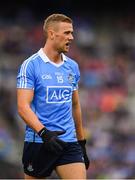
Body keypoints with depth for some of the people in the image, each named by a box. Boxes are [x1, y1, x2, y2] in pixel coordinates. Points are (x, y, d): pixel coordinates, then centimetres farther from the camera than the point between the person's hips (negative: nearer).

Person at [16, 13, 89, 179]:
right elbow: (23, 106, -16)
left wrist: (82, 142, 20)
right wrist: (44, 132, -30)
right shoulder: (30, 65, -8)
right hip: (38, 142, -4)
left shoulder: (73, 67, 11)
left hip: (69, 143, 5)